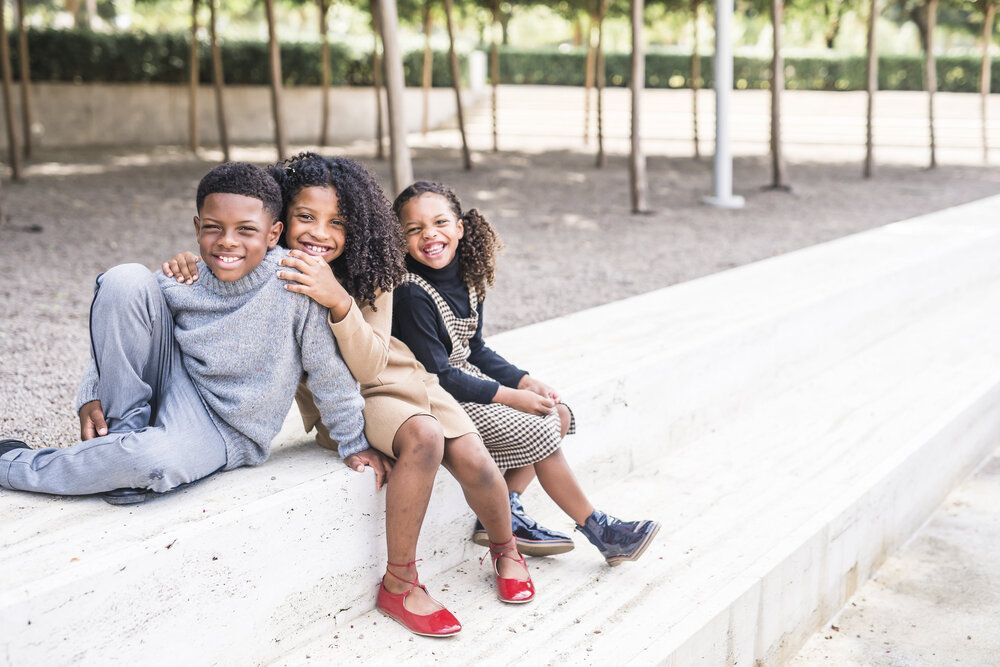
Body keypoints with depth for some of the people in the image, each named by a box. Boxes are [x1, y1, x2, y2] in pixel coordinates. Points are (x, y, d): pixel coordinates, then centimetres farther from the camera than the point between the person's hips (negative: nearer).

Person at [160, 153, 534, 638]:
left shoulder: (368, 275, -11)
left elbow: (370, 367, -21)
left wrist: (339, 301, -38)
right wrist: (187, 272, -28)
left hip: (397, 378, 3)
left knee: (473, 461, -17)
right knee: (423, 437, -32)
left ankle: (505, 550, 16)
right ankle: (398, 584, -20)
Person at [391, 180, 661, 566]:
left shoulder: (467, 280, 3)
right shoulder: (411, 294, -23)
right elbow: (436, 373, -23)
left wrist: (526, 382, -1)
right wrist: (509, 396, -20)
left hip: (466, 378, 9)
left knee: (559, 415, 5)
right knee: (538, 433, -15)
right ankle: (597, 530, -1)